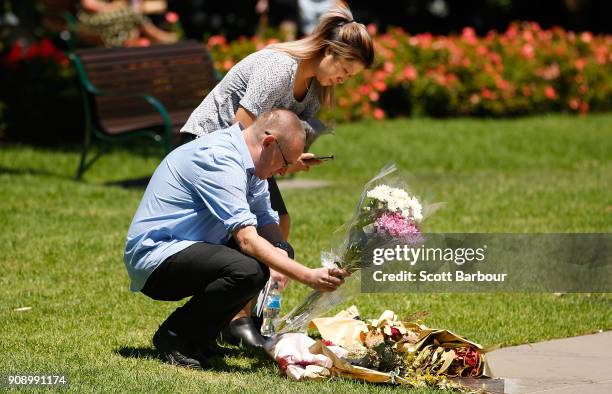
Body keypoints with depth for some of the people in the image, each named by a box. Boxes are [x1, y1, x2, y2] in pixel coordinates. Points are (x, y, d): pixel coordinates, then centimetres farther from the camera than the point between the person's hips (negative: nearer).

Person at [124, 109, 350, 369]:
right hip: (154, 255, -11)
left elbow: (266, 219, 10)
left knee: (279, 248, 7)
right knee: (248, 271, -31)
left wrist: (280, 253, -13)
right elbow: (247, 240, -29)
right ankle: (174, 335, -9)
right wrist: (308, 277, -32)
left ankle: (199, 337, 9)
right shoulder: (219, 161, -23)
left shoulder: (246, 162, 9)